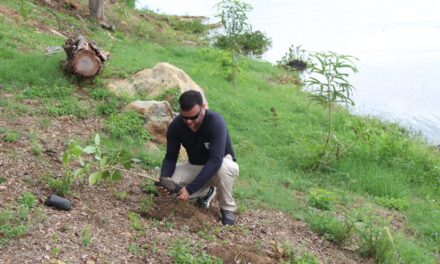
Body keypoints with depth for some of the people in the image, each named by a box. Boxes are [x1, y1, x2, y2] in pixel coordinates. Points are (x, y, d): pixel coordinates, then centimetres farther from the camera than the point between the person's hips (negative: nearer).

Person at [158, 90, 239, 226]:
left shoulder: (216, 122, -32)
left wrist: (190, 189, -45)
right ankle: (206, 192, 8)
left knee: (223, 167, -40)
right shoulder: (176, 125, -19)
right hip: (195, 167, 4)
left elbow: (215, 160, -40)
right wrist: (164, 178, -35)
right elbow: (170, 157, -13)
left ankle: (227, 208, -11)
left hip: (221, 164, -4)